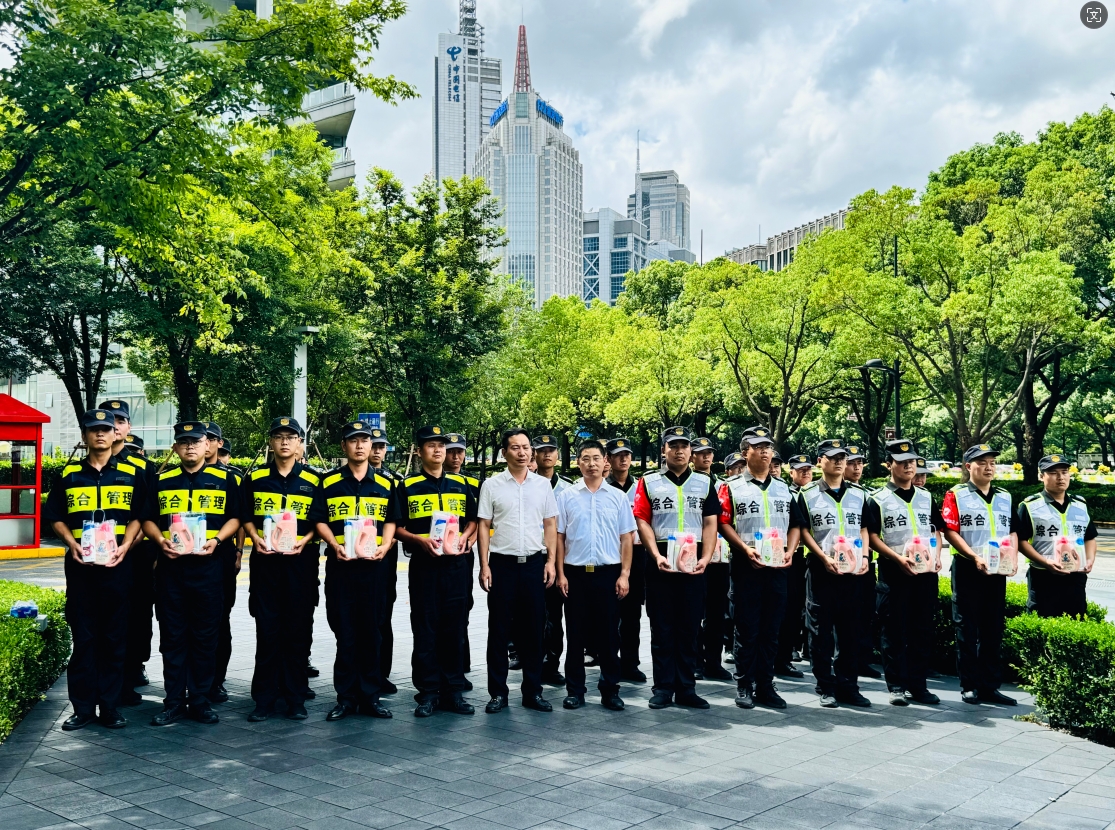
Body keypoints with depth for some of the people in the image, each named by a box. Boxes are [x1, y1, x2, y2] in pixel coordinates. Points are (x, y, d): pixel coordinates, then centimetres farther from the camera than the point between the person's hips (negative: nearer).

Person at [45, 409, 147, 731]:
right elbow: (55, 517, 10)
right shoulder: (69, 474, 8)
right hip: (80, 564, 1)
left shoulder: (132, 473, 6)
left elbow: (138, 516, 6)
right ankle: (82, 707, 10)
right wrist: (73, 544, -6)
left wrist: (124, 546, -9)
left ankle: (110, 706, 11)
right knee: (82, 635, 3)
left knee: (115, 637, 4)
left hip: (118, 564, -1)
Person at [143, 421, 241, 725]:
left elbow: (234, 518, 6)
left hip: (208, 566, -1)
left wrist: (216, 540, -11)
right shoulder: (162, 481, 10)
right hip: (170, 565, 1)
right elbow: (148, 520, 12)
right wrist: (161, 540, -8)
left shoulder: (224, 480, 6)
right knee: (172, 635, 5)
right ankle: (174, 702, 12)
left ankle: (200, 700, 13)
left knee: (205, 635, 3)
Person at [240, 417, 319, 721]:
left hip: (299, 560, 0)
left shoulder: (313, 480, 5)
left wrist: (304, 541, -10)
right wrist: (256, 538, -5)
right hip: (264, 560, 1)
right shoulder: (255, 478, 7)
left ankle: (295, 696, 11)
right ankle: (264, 697, 9)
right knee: (267, 629, 2)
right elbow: (245, 516, 12)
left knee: (297, 629, 3)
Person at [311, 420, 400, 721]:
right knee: (345, 631, 2)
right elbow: (319, 520, 4)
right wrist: (335, 545, -11)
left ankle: (371, 695, 13)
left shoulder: (386, 483, 10)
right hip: (340, 564, -1)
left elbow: (391, 520, 11)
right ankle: (346, 696, 11)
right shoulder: (329, 482, 6)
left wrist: (385, 545, -6)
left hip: (375, 564, 1)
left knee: (372, 630, 5)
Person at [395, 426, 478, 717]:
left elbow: (473, 520, 16)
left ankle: (453, 691, 15)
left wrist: (462, 538, -4)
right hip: (423, 564, -2)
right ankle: (427, 692, 9)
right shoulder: (408, 486, 3)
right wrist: (420, 540, -14)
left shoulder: (461, 484, 11)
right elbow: (397, 527, 2)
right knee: (425, 629, 1)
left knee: (455, 628, 6)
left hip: (456, 563, 2)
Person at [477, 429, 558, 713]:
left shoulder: (543, 485, 7)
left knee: (534, 629, 7)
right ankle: (498, 692, 12)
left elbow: (550, 525, 9)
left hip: (534, 563, 2)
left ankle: (533, 691, 17)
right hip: (502, 563, -2)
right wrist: (484, 566, -5)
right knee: (499, 629, 3)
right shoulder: (491, 485, 1)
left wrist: (551, 561, 1)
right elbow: (483, 527, 1)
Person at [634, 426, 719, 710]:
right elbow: (642, 521, -1)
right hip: (661, 563, -1)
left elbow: (710, 523, 6)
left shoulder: (705, 482, 10)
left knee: (689, 628, 6)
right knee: (662, 628, 3)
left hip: (694, 563, 2)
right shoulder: (649, 482, 4)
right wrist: (656, 556, -13)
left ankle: (686, 688, 13)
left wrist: (705, 558, -7)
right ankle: (663, 688, 9)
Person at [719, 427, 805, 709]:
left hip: (778, 567, 4)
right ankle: (744, 686, 9)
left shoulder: (784, 489, 14)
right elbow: (724, 524, -4)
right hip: (746, 566, -3)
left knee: (771, 631, 7)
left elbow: (796, 525, 14)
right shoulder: (732, 487, 2)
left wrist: (789, 552, -2)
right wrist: (746, 548, -16)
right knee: (746, 630, 0)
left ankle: (765, 686, 15)